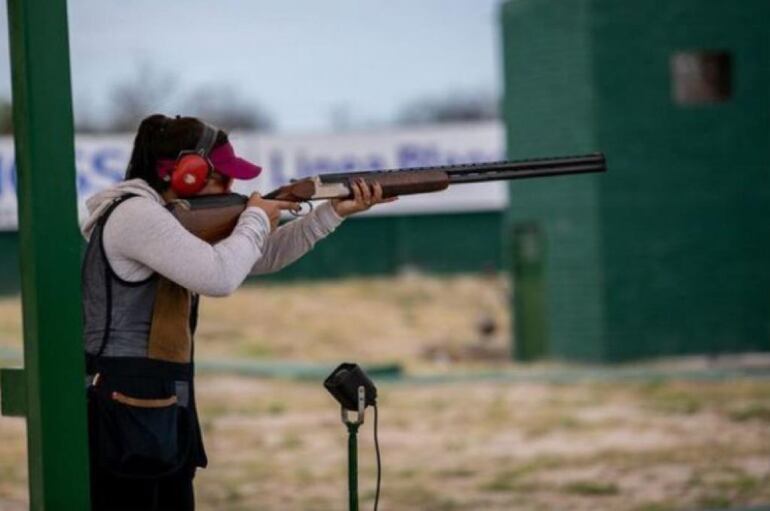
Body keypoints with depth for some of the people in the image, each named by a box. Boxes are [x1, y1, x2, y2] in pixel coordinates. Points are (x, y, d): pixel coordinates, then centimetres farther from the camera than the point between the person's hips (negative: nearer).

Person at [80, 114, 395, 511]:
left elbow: (263, 257, 23)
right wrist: (255, 219, -7)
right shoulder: (136, 214, -16)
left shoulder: (176, 219, 15)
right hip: (122, 416, -11)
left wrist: (335, 211, 15)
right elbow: (219, 276, -25)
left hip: (160, 414, 11)